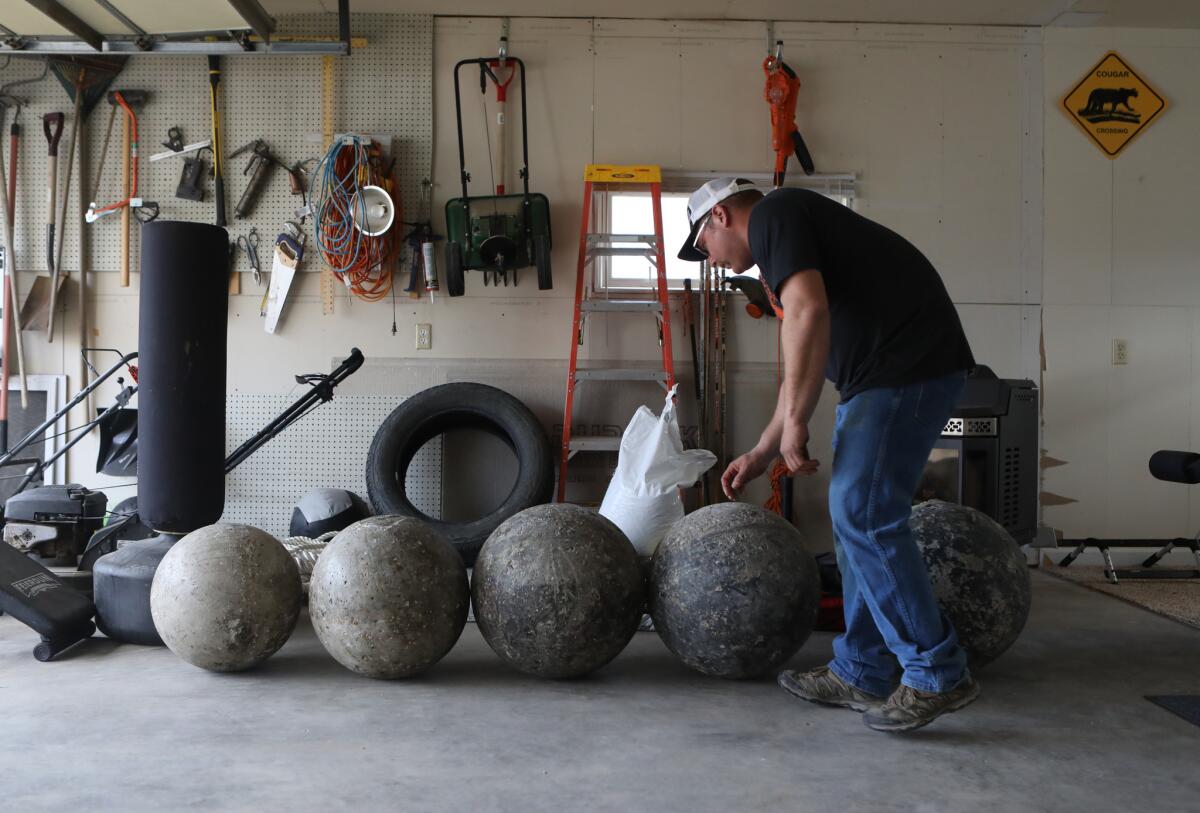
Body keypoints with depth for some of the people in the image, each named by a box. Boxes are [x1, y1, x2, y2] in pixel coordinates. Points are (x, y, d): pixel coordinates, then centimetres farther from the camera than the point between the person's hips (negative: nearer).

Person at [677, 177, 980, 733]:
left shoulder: (771, 215, -4)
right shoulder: (788, 237, 26)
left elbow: (808, 312, -21)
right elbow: (804, 367, 30)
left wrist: (794, 424, -16)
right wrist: (761, 454, 31)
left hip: (909, 363, -10)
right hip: (883, 373, 10)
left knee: (863, 513, -10)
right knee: (856, 514, 11)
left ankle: (937, 675, -1)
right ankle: (861, 672, 19)